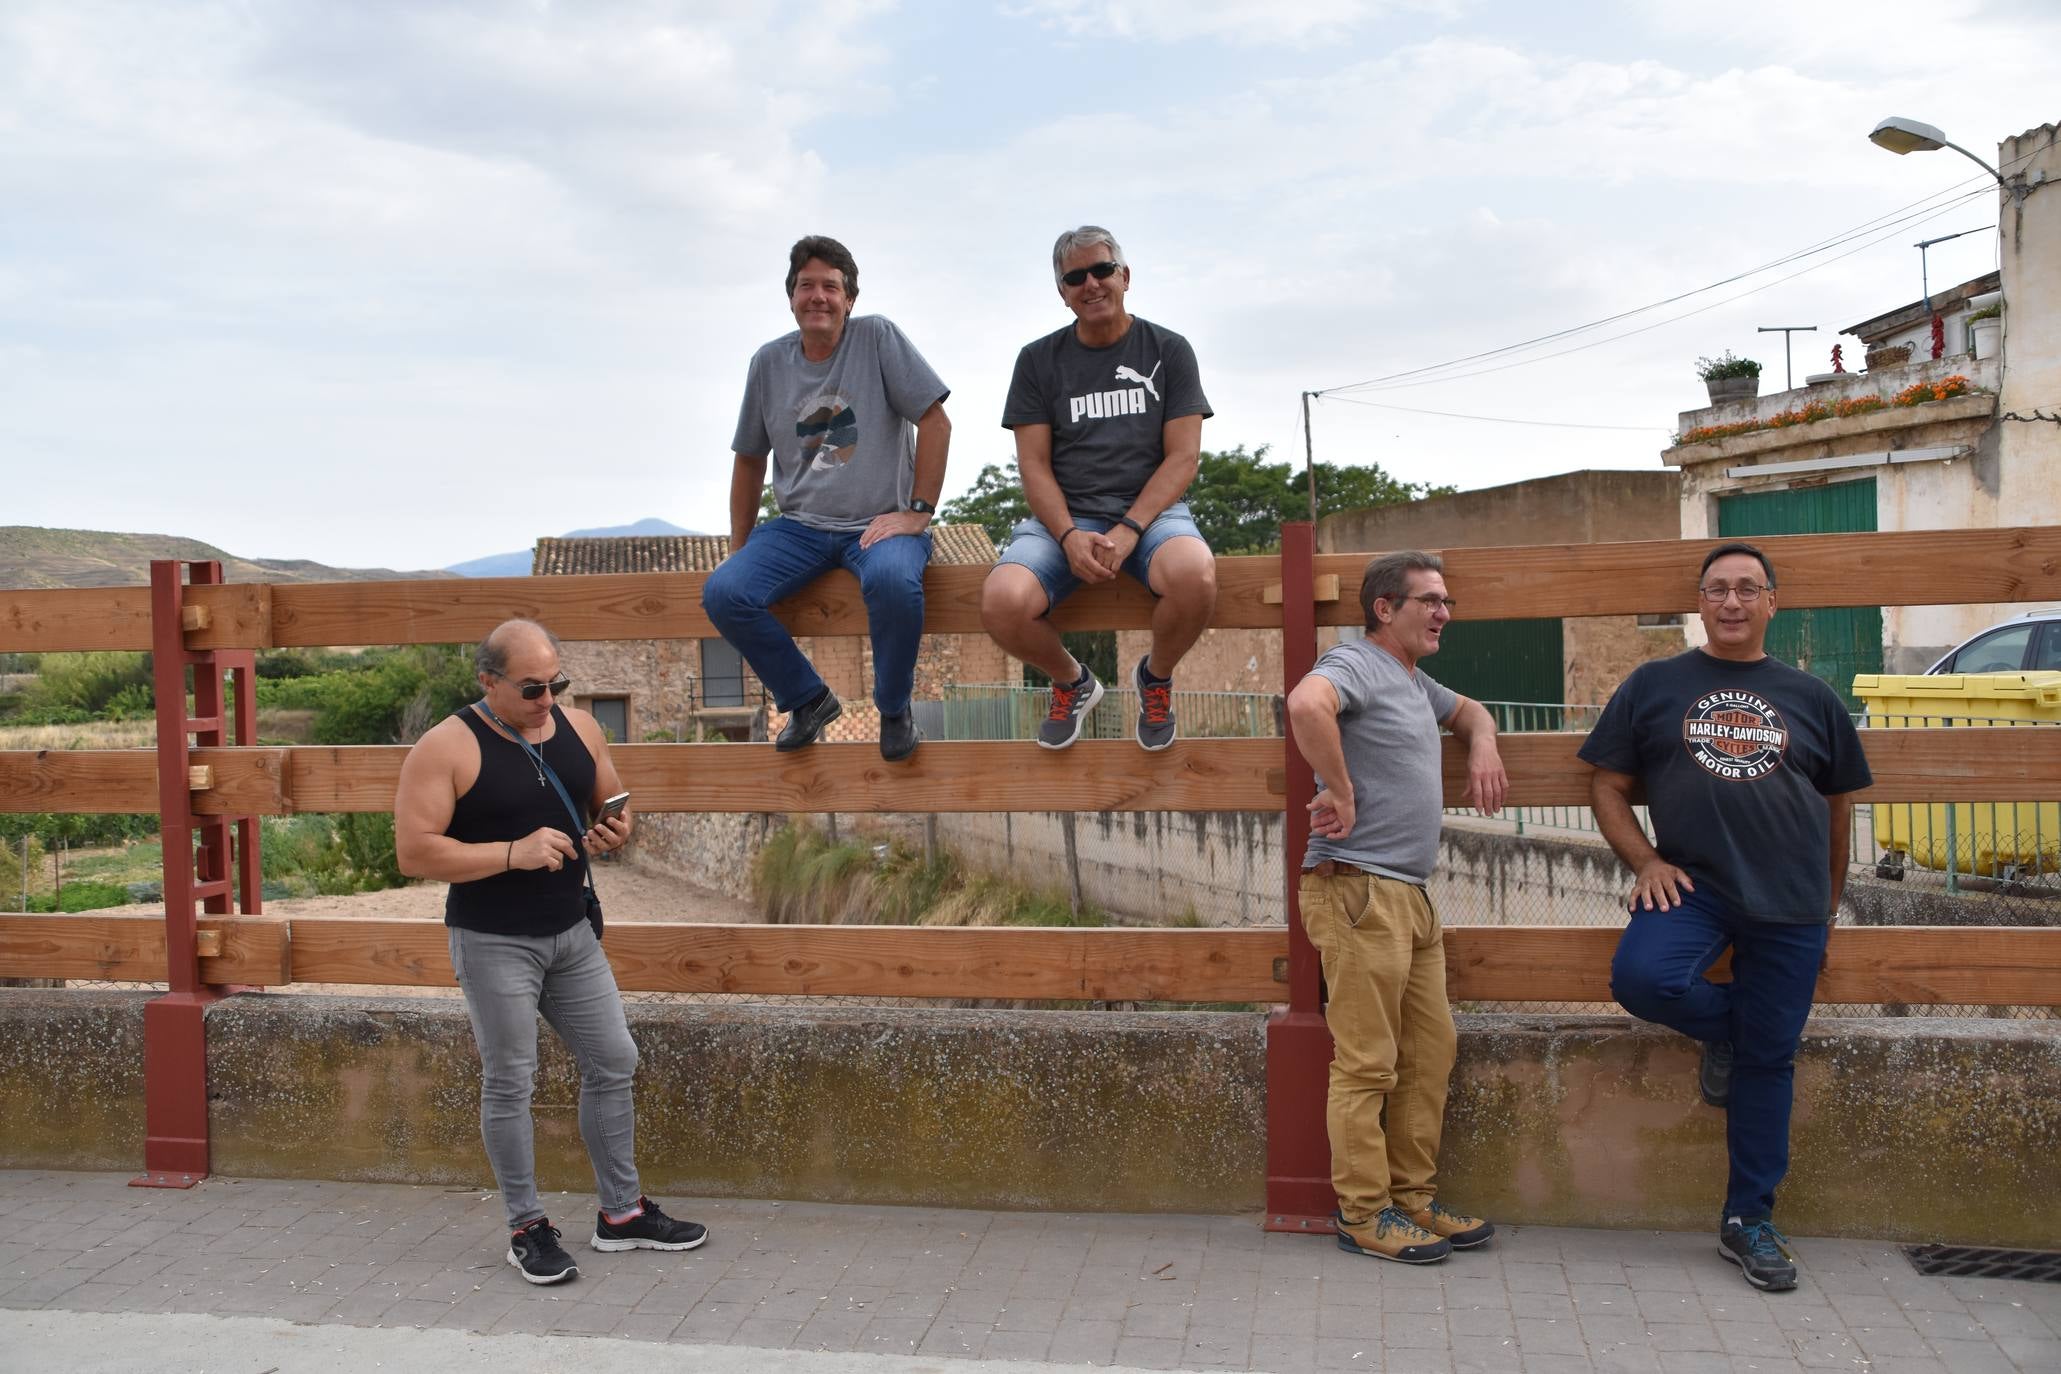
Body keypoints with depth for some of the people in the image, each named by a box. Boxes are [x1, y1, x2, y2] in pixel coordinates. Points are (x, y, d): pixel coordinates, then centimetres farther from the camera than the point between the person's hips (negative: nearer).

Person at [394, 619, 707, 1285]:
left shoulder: (577, 727, 3)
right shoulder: (447, 747, -13)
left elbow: (614, 802, 17)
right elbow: (414, 853, -18)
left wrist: (616, 831, -7)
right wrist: (514, 853, -24)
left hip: (573, 933, 6)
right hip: (494, 943, -6)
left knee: (613, 1063, 10)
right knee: (509, 1083, 3)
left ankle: (622, 1212, 24)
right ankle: (527, 1228, 19)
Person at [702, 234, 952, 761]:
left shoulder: (878, 337, -3)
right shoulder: (769, 362, 8)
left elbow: (936, 422, -6)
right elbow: (750, 460, 17)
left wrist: (918, 512, -12)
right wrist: (739, 551, 13)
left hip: (879, 523, -4)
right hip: (800, 526, 4)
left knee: (893, 580, -38)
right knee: (722, 593, -20)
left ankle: (894, 708, -9)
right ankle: (808, 698, 3)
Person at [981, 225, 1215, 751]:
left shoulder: (1168, 350, 8)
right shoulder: (1039, 359, 10)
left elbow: (1183, 456, -1)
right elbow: (1034, 465, 3)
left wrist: (1127, 531, -16)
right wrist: (1070, 537, -15)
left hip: (1150, 510, -1)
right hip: (1064, 516, 1)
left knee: (1195, 576, -37)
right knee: (1002, 604, -30)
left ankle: (1156, 677, -1)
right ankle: (1072, 683, 6)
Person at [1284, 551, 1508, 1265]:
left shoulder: (1416, 682, 21)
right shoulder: (1357, 664, -10)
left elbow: (1469, 710, 40)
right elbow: (1306, 704, -33)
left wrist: (1483, 745, 17)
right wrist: (1342, 792, -24)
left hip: (1412, 895, 10)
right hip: (1358, 888, -10)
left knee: (1432, 1051, 13)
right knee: (1367, 1064, -4)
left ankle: (1414, 1198, 23)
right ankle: (1364, 1213, 6)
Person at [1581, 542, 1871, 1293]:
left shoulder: (1810, 698, 10)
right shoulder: (1654, 686, 6)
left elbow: (1837, 805, 17)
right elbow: (1608, 786, 5)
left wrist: (1827, 902, 15)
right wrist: (1646, 863, -8)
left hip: (1789, 906, 1)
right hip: (1692, 886, -1)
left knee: (1767, 1062, 3)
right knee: (1640, 977, -29)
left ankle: (1749, 1220, 18)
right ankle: (1723, 1026, 7)